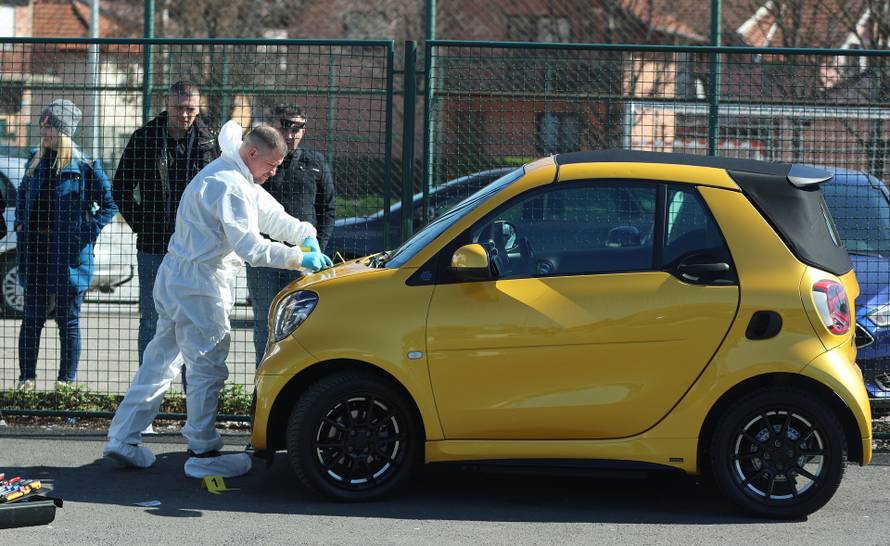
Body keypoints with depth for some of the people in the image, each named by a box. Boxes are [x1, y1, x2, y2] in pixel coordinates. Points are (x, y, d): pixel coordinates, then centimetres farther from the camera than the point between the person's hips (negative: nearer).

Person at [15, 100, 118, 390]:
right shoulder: (35, 163, 10)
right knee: (32, 317, 7)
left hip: (68, 253, -5)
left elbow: (109, 205, -4)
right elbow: (22, 193, 26)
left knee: (67, 320, 3)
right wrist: (20, 223, 13)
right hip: (35, 251, 5)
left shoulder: (84, 167, -7)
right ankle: (27, 378, 13)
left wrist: (86, 232, -11)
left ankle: (66, 380, 11)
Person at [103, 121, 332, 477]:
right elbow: (249, 247, -23)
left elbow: (270, 214, 22)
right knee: (209, 368, -3)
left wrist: (305, 234, 8)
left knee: (161, 361, 14)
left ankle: (123, 438, 18)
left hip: (176, 278, 11)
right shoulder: (228, 185, -19)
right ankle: (203, 454, 3)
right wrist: (298, 258, -20)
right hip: (199, 285, -11)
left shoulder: (239, 180, 16)